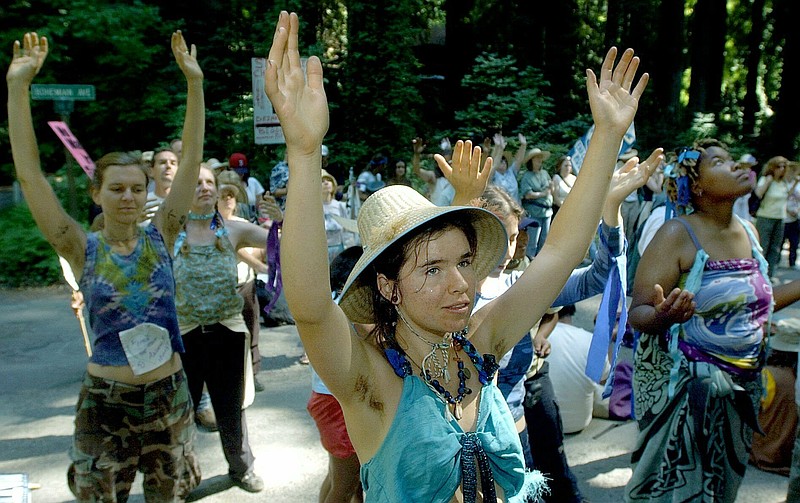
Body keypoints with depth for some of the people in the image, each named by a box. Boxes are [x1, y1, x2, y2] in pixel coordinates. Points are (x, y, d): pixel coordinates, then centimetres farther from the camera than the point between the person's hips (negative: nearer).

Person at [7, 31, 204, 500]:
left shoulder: (160, 237, -4)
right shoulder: (84, 250, -7)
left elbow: (192, 161, -8)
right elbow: (30, 174, -12)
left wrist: (195, 82, -13)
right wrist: (18, 87, -17)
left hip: (169, 391, 1)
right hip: (106, 397, -1)